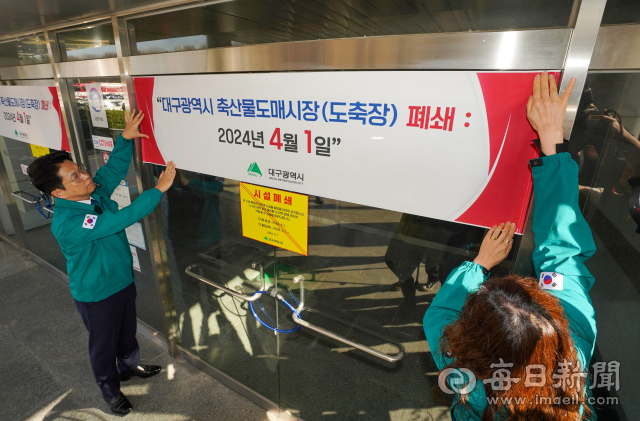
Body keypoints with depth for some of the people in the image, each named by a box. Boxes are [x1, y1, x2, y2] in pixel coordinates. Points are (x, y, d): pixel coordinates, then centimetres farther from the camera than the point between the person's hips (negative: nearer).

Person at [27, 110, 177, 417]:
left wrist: (125, 138, -17)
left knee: (127, 332, 28)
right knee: (104, 344, 19)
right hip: (96, 294, -7)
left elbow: (114, 169, -2)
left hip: (123, 280, 7)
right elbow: (121, 219, -40)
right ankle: (110, 390, 45)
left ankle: (130, 367, 56)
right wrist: (158, 189, -38)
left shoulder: (94, 190, -10)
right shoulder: (67, 223, -34)